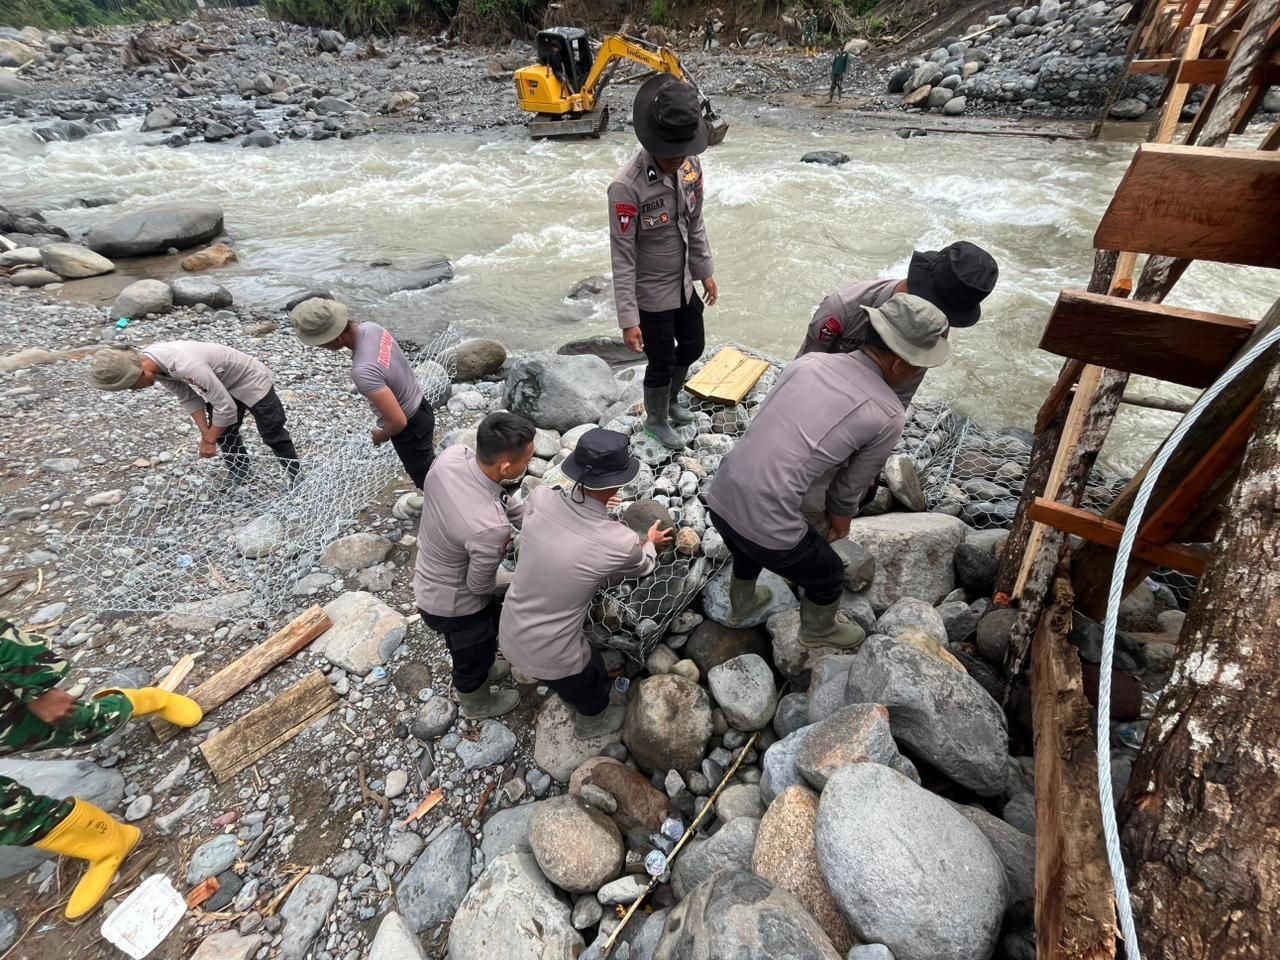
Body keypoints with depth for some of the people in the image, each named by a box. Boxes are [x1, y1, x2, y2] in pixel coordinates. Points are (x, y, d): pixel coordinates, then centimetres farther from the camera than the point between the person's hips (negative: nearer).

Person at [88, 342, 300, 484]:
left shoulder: (187, 366, -42)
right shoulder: (149, 362, -14)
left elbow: (225, 407, -33)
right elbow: (188, 398, -3)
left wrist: (210, 440, -18)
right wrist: (206, 435, -9)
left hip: (251, 382, -8)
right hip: (224, 384, 9)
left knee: (273, 435, 1)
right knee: (224, 434, 18)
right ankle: (239, 473, 37)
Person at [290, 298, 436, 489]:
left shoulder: (363, 371, -38)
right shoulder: (370, 327, -12)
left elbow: (398, 421, -35)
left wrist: (381, 435, -14)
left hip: (410, 428, -9)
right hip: (421, 409, 9)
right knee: (429, 471, 31)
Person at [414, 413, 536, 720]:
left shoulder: (452, 455, -23)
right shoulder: (491, 527, -43)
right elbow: (480, 584, -23)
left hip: (431, 581, 6)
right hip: (453, 603, -6)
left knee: (485, 633, 35)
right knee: (472, 655, 27)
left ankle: (483, 668, 67)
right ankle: (478, 704, 59)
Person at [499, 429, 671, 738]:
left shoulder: (540, 499, -19)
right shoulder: (621, 543, -28)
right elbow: (642, 566, -2)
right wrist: (650, 544, 20)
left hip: (509, 633, 4)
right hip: (549, 656, -4)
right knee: (593, 682, 31)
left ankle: (572, 693, 68)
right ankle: (592, 722, 61)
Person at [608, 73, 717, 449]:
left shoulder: (690, 164, -6)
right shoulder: (627, 187, -26)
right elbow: (622, 258, -23)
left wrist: (705, 270, 14)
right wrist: (628, 319, -23)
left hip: (683, 283, 7)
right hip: (651, 293, -7)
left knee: (693, 347, 22)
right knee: (661, 363, 9)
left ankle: (671, 400, 49)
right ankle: (656, 419, 37)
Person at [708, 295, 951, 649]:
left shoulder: (809, 361, 5)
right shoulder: (888, 415, -8)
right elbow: (850, 487, 3)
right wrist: (841, 519, 26)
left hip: (719, 497, 5)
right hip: (767, 525, -5)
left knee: (747, 551, 39)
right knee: (828, 577, 27)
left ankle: (740, 607, 67)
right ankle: (818, 632, 58)